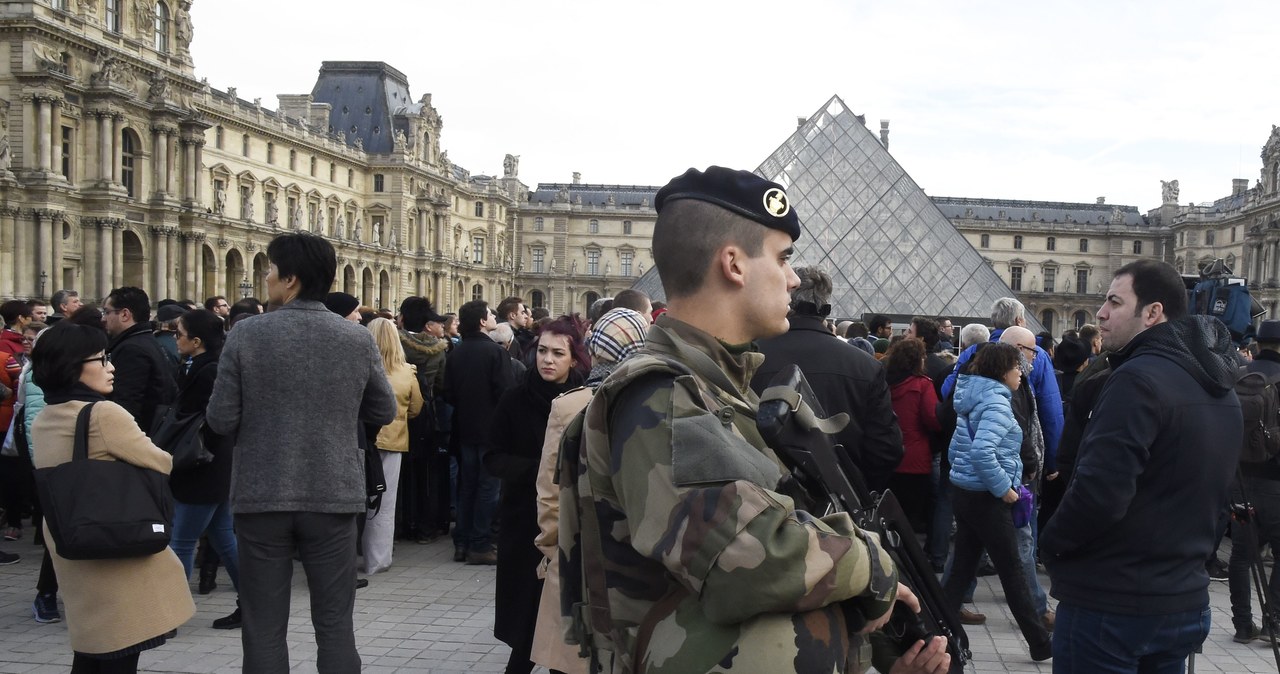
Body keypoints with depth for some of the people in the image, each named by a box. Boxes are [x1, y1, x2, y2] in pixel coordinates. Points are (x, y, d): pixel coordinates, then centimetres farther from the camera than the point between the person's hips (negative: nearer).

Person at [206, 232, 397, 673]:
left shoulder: (246, 335, -8)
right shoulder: (359, 340, -2)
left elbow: (221, 421, -7)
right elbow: (384, 413, 7)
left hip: (262, 496, -1)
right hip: (334, 496, 1)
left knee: (265, 628, 8)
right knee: (334, 624, 9)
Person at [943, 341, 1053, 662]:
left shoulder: (974, 398, 12)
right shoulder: (997, 401, -16)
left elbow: (956, 449, 18)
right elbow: (982, 451, -30)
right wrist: (1003, 487, -20)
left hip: (963, 491, 9)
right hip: (986, 499, -9)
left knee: (962, 568, 12)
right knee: (1012, 570, 2)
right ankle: (1039, 642, 13)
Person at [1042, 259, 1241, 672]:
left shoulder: (1139, 379, -20)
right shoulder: (1221, 389, 9)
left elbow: (1100, 491, -27)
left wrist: (1050, 544, -11)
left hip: (1109, 604, -8)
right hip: (1186, 602, 9)